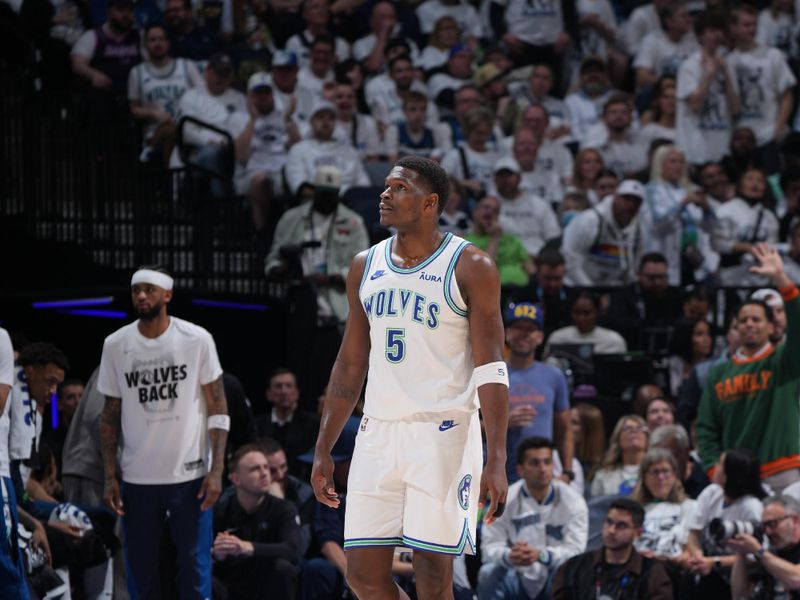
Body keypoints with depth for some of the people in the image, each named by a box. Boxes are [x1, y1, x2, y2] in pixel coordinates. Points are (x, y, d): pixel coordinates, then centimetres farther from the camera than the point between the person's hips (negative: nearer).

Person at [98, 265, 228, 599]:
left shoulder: (197, 340, -3)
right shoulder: (115, 345, 2)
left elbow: (218, 410, -1)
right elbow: (110, 416, 8)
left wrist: (216, 471, -9)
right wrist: (109, 477, 2)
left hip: (190, 474, -2)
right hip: (137, 479, 2)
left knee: (195, 569, -1)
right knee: (140, 572, 6)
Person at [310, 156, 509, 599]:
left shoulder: (470, 268, -5)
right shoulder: (365, 267, 12)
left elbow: (491, 371, -9)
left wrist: (496, 462, -17)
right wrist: (323, 451, 13)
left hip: (443, 434, -5)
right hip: (379, 434, 5)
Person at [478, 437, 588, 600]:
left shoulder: (572, 501, -9)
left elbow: (575, 549, -19)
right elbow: (490, 547, -13)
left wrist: (540, 555, -39)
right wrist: (508, 556, -39)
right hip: (519, 579, 1)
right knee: (488, 574, -29)